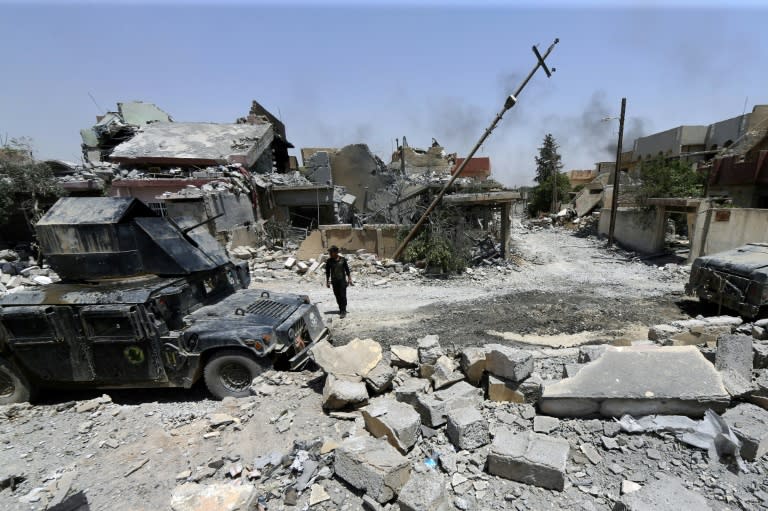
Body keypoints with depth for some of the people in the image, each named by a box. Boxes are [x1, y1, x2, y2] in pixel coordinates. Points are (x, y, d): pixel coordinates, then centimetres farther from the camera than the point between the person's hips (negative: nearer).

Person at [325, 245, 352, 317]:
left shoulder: (342, 260, -3)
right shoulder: (329, 261, 1)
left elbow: (347, 270, 4)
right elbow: (327, 272, 7)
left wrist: (349, 279, 3)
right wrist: (327, 281, 6)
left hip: (342, 280, -2)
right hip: (334, 281, 2)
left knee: (343, 295, -8)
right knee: (337, 296, 7)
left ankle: (343, 311, -4)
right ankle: (341, 309, 22)